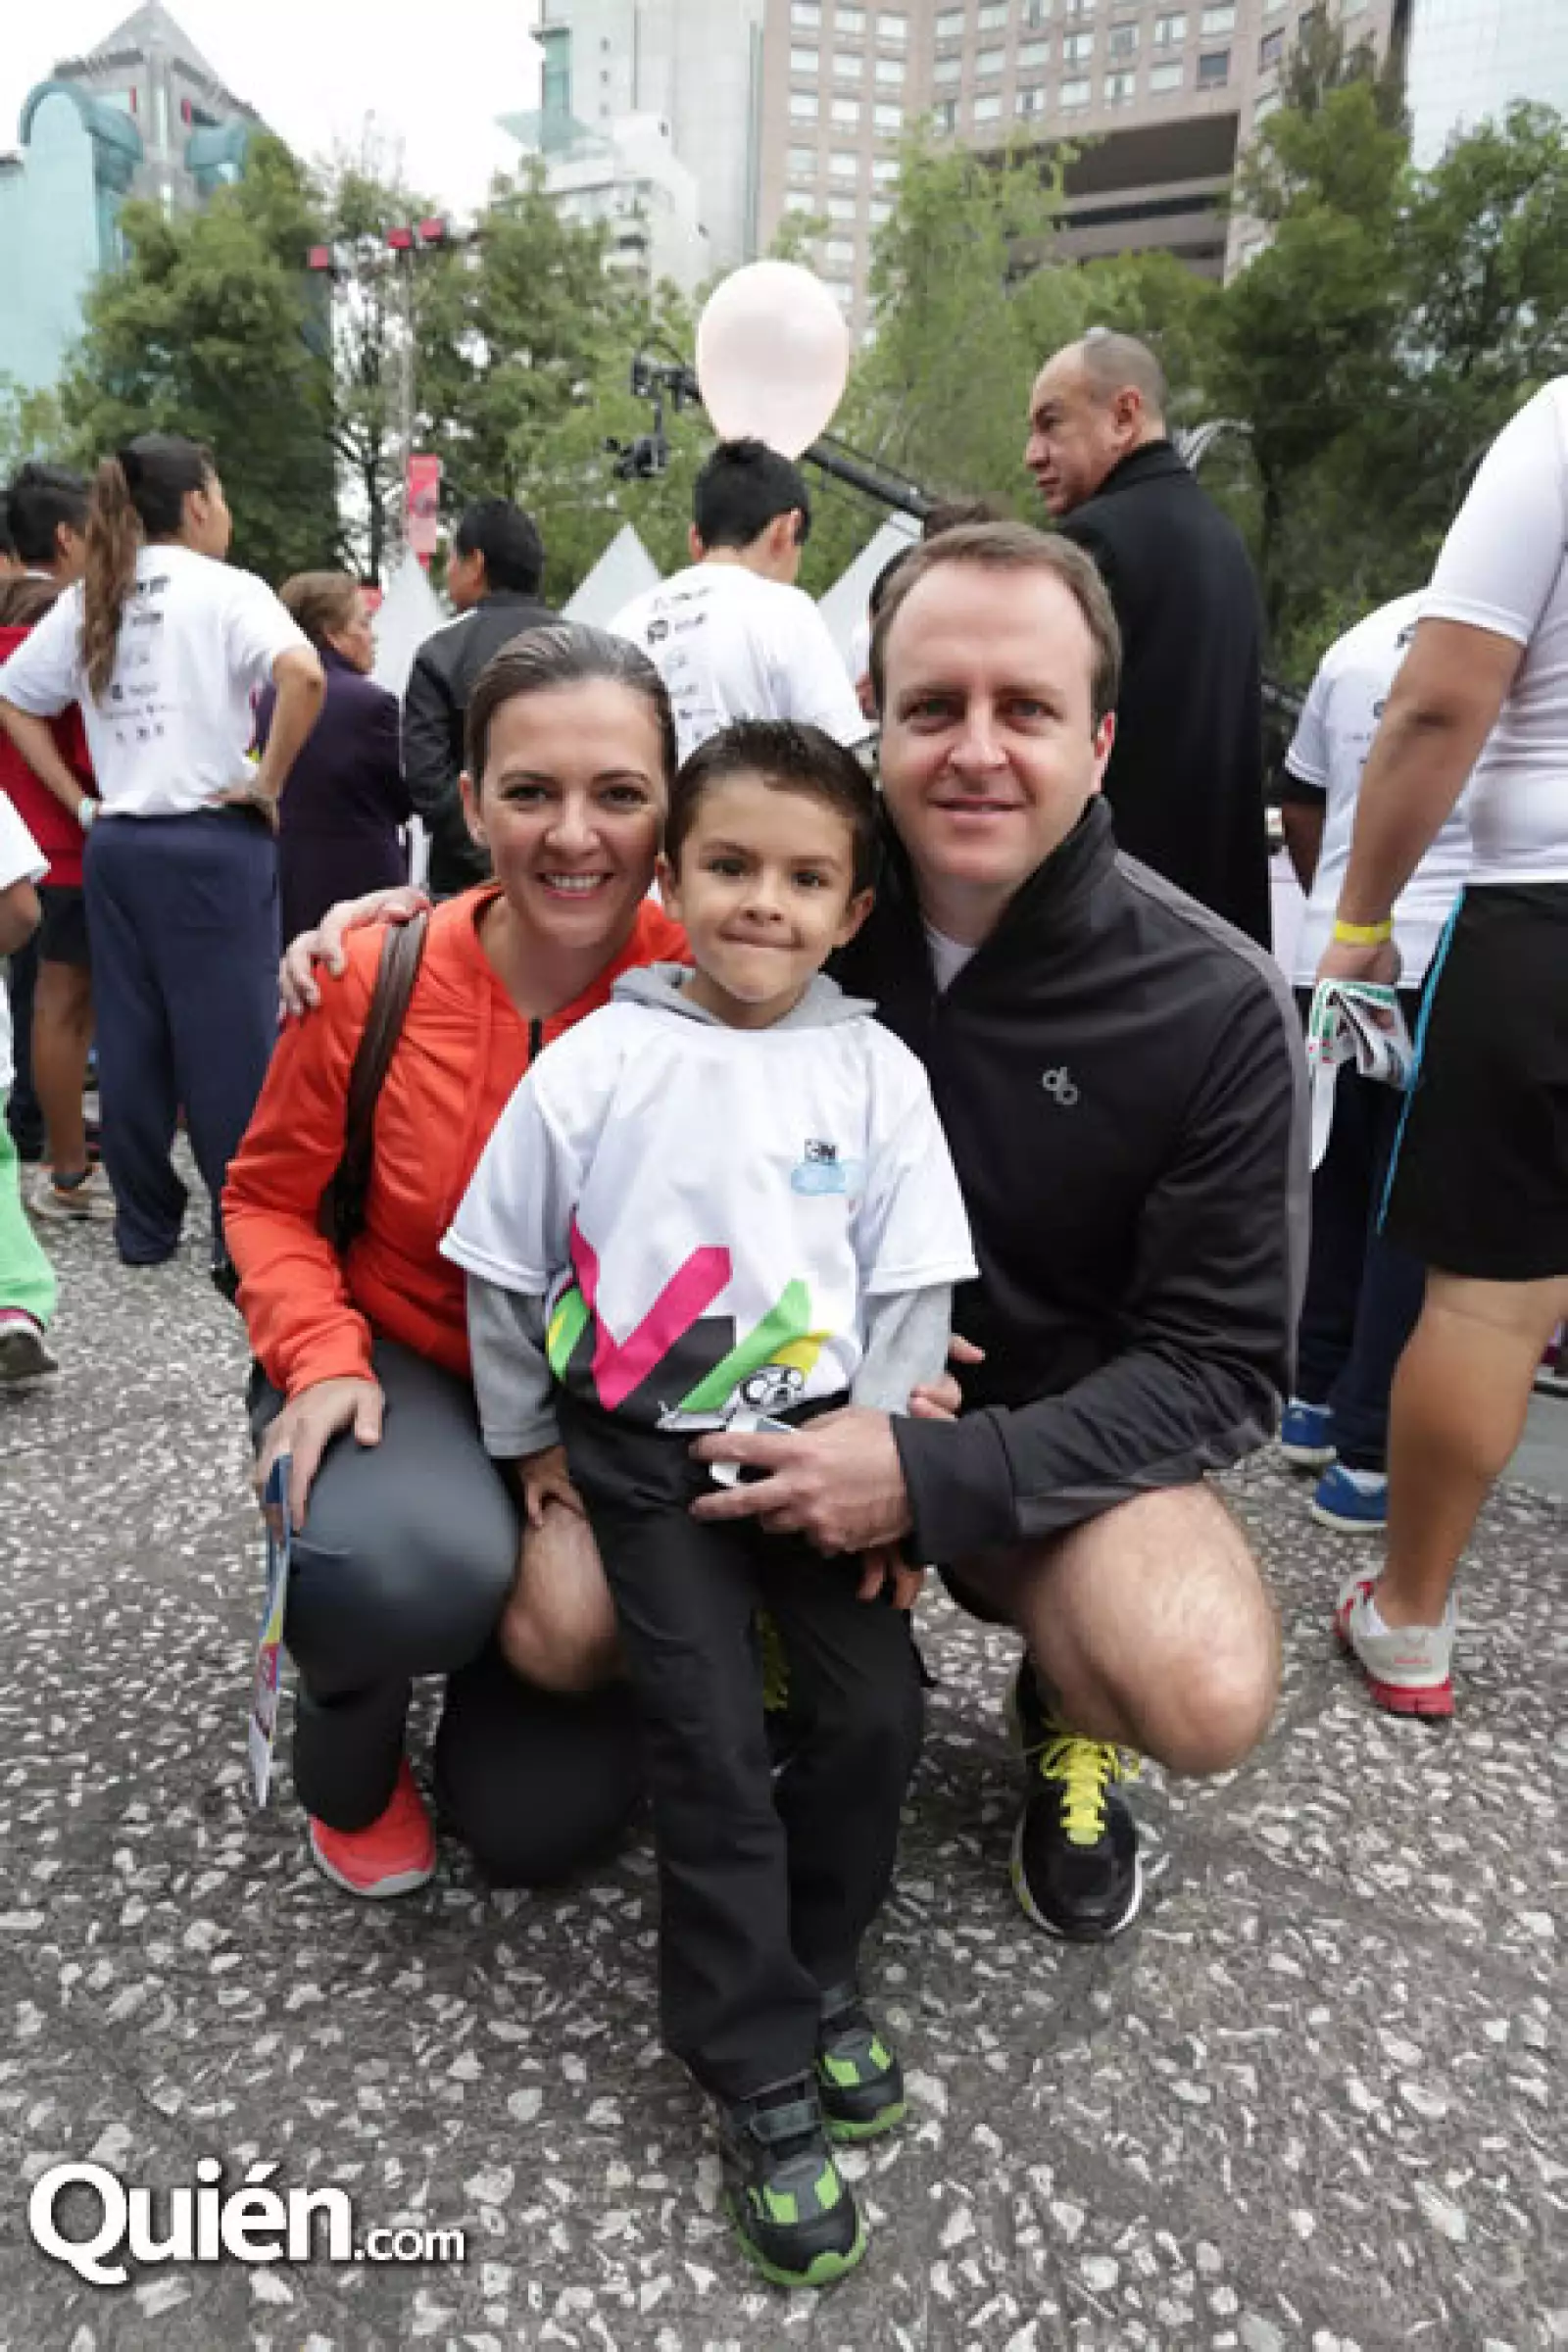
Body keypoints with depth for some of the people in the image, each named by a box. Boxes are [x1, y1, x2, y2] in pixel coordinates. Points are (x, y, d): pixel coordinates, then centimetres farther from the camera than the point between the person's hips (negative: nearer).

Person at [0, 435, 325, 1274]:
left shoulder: (88, 601, 13)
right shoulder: (224, 589, -5)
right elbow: (304, 676, -23)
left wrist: (79, 801, 11)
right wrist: (269, 782, -13)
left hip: (116, 846, 6)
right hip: (213, 843, -6)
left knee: (130, 1041, 11)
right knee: (229, 1043, 0)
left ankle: (144, 1224, 20)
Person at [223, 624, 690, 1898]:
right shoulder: (377, 978, -17)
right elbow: (269, 1199, -1)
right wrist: (321, 1361, -19)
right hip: (407, 1364, 0)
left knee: (543, 1824, -2)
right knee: (404, 1567, -36)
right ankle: (350, 1756, 4)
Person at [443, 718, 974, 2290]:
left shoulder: (876, 1072, -3)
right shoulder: (593, 1064, -7)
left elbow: (908, 1283, -1)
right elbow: (507, 1264, 1)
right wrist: (529, 1439, 6)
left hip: (822, 1439, 2)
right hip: (645, 1452, -2)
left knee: (876, 1713, 1)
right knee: (712, 1749, -2)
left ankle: (814, 1971, 29)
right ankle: (759, 2073, 16)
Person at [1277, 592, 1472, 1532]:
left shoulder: (1358, 642, 11)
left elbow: (1301, 801, 17)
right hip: (1451, 966, -5)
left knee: (1341, 1184, 16)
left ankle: (1317, 1398, 27)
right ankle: (1371, 1455, 6)